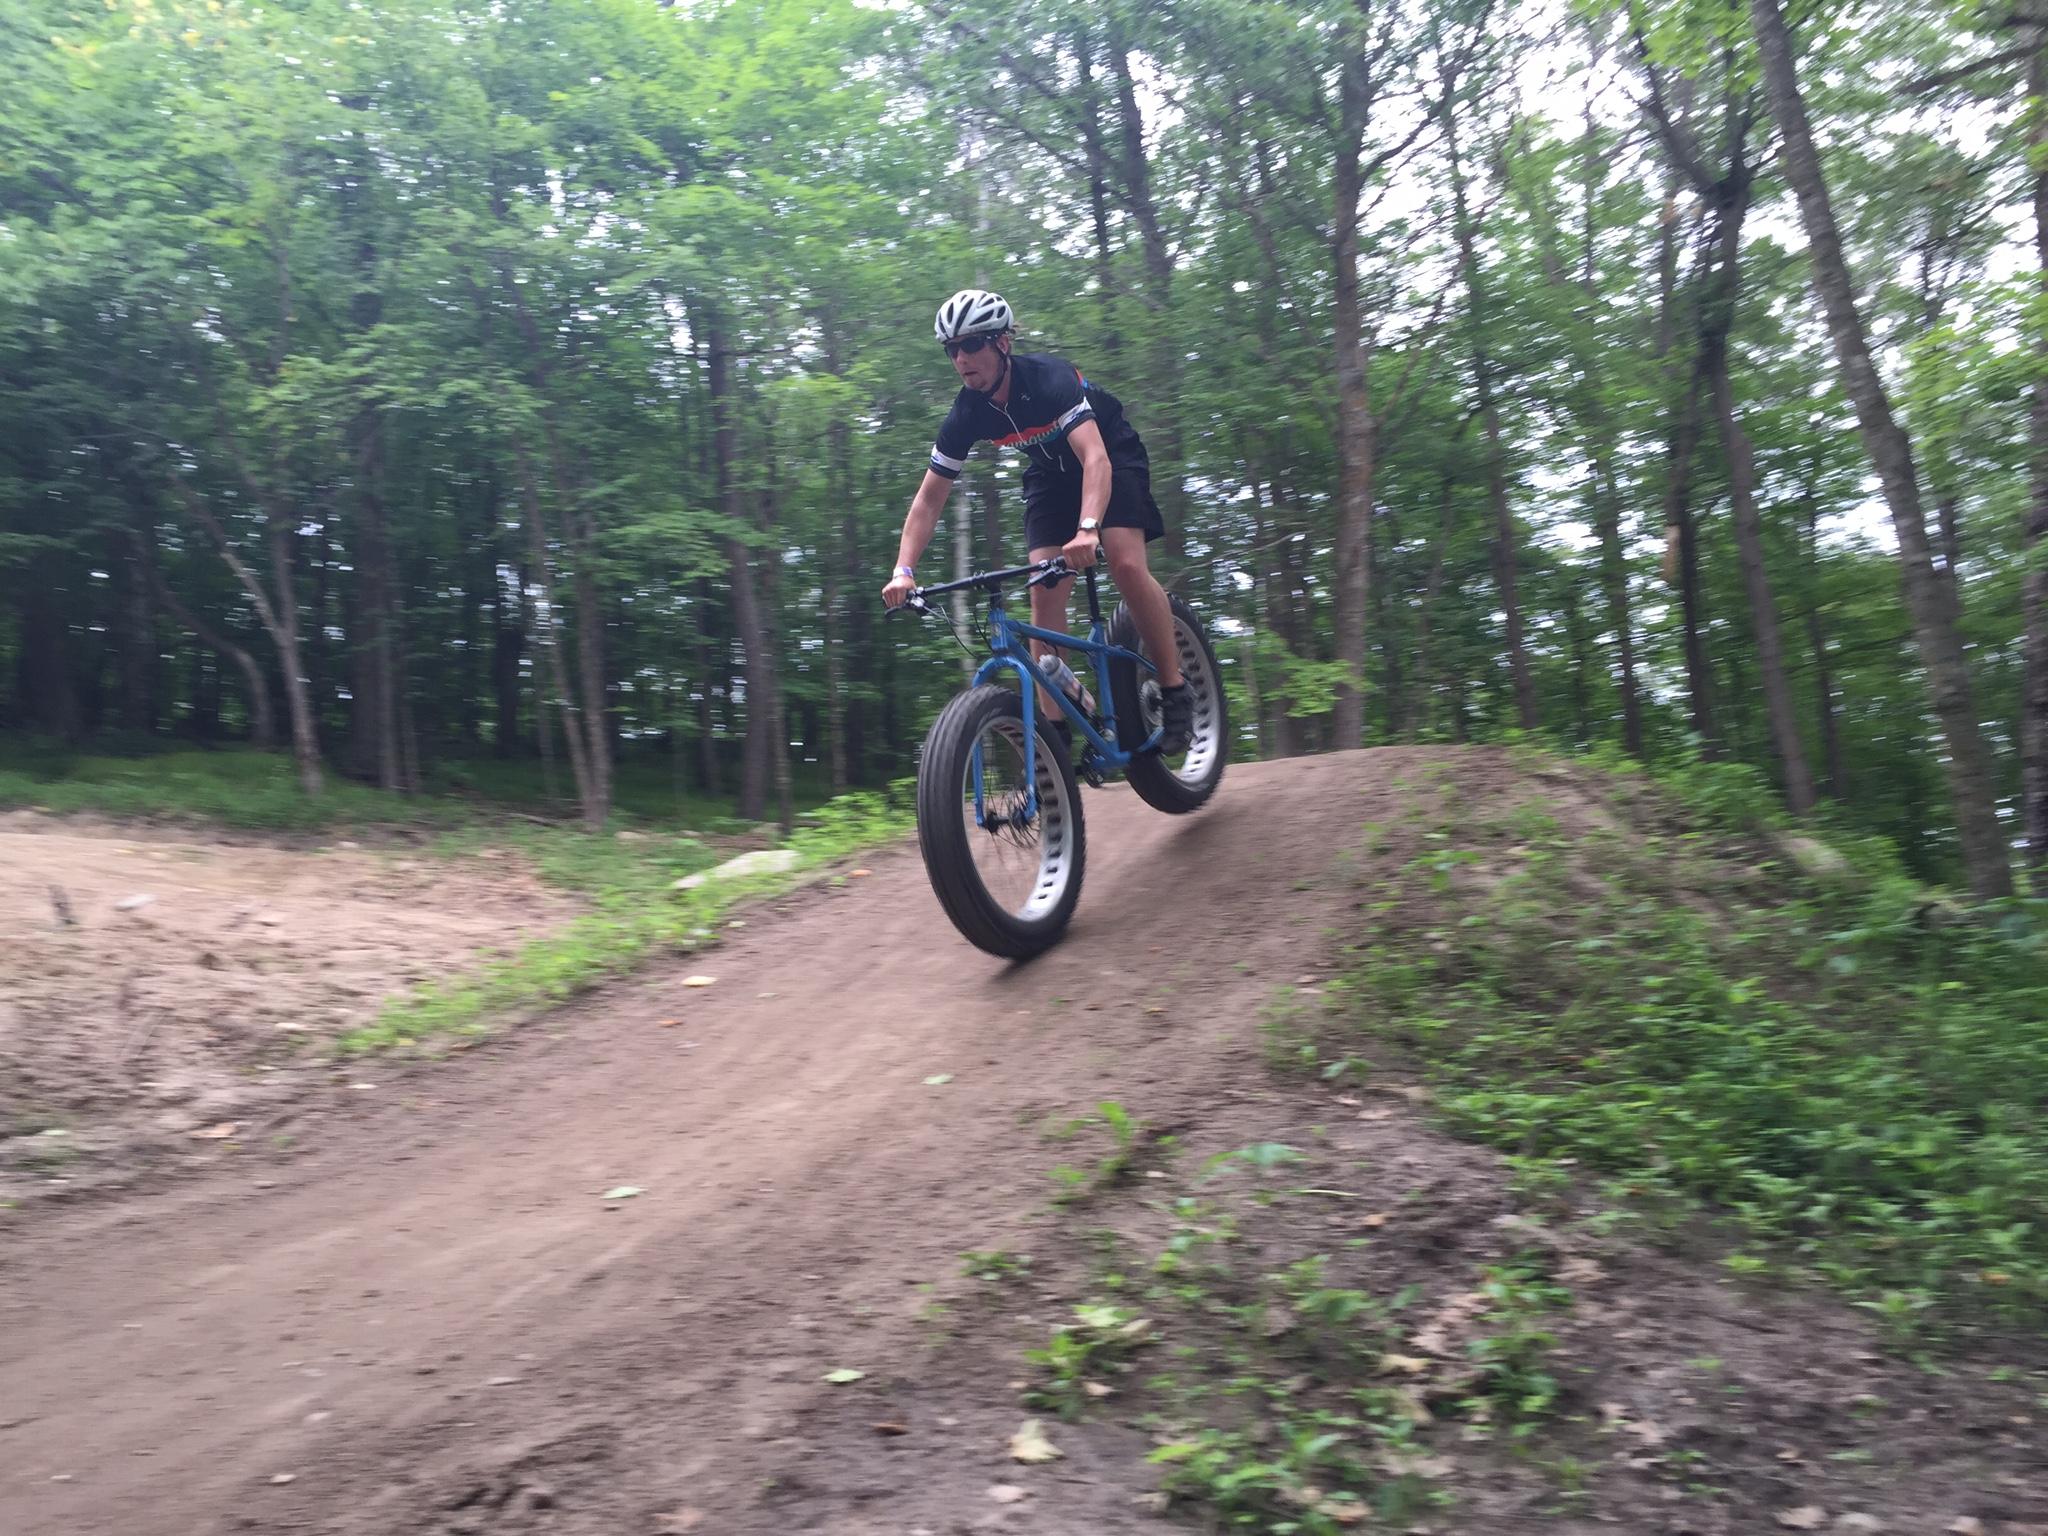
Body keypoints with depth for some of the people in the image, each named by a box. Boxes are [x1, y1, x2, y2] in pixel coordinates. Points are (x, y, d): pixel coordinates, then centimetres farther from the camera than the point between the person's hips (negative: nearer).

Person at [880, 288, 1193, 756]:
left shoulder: (1049, 378, -32)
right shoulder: (966, 414, -18)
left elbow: (1095, 458, -45)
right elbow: (929, 499, -13)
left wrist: (1088, 529, -62)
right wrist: (904, 570, -27)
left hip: (1112, 456, -4)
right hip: (1050, 472, 4)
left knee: (1127, 565, -26)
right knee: (1045, 591, -12)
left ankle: (1175, 691, -10)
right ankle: (1055, 727, -9)